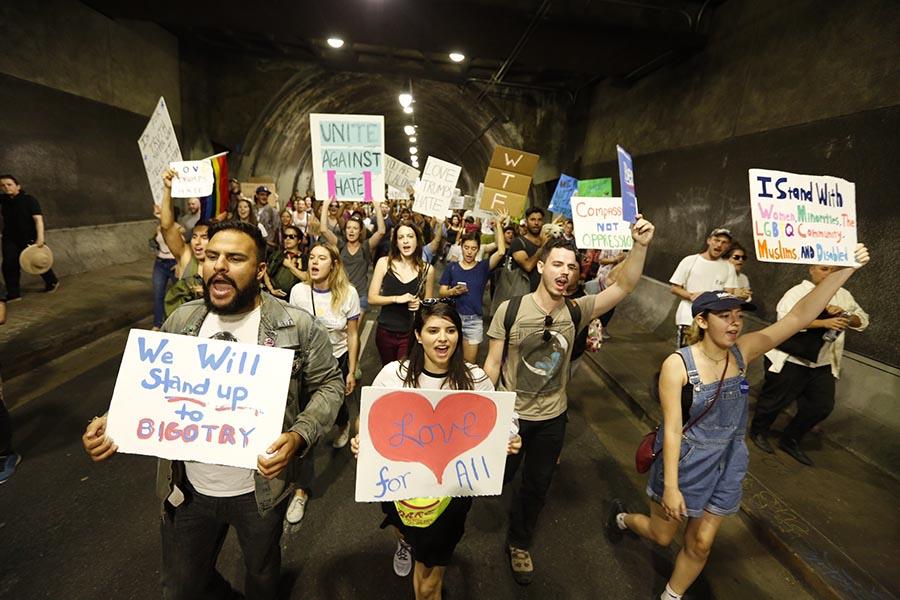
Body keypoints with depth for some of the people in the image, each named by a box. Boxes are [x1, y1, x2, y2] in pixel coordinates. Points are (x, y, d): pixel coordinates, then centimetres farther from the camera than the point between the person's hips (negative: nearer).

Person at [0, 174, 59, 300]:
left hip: (30, 238, -5)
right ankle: (13, 294, 5)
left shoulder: (29, 199, -16)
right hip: (10, 238, 5)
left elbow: (38, 218, -24)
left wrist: (40, 237, -35)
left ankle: (52, 282, 35)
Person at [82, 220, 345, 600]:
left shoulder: (297, 327, -17)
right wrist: (112, 424, -13)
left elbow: (328, 385, -9)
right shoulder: (182, 320, -5)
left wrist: (298, 436, -24)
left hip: (258, 490, -3)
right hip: (187, 489, 3)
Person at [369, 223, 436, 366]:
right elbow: (372, 298, -6)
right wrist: (397, 298, -20)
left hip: (411, 333, -1)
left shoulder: (427, 269, -5)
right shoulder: (384, 263, -5)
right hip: (385, 331, 2)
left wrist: (419, 304, -13)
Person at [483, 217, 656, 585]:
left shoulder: (576, 312, -9)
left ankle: (519, 544, 47)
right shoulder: (511, 310, -17)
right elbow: (491, 364, -11)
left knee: (537, 486, 20)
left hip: (552, 419, 3)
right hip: (510, 416, -2)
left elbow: (624, 286, -15)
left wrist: (640, 245, -29)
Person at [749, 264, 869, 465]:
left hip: (823, 365, 6)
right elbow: (787, 319, -26)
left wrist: (846, 316, -13)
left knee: (822, 406, 8)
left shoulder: (843, 295, 8)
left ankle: (790, 441, 28)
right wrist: (824, 322, -33)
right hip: (790, 361, -6)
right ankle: (758, 431, 33)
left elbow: (863, 319, 9)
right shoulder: (797, 293, -12)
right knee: (775, 401, 7)